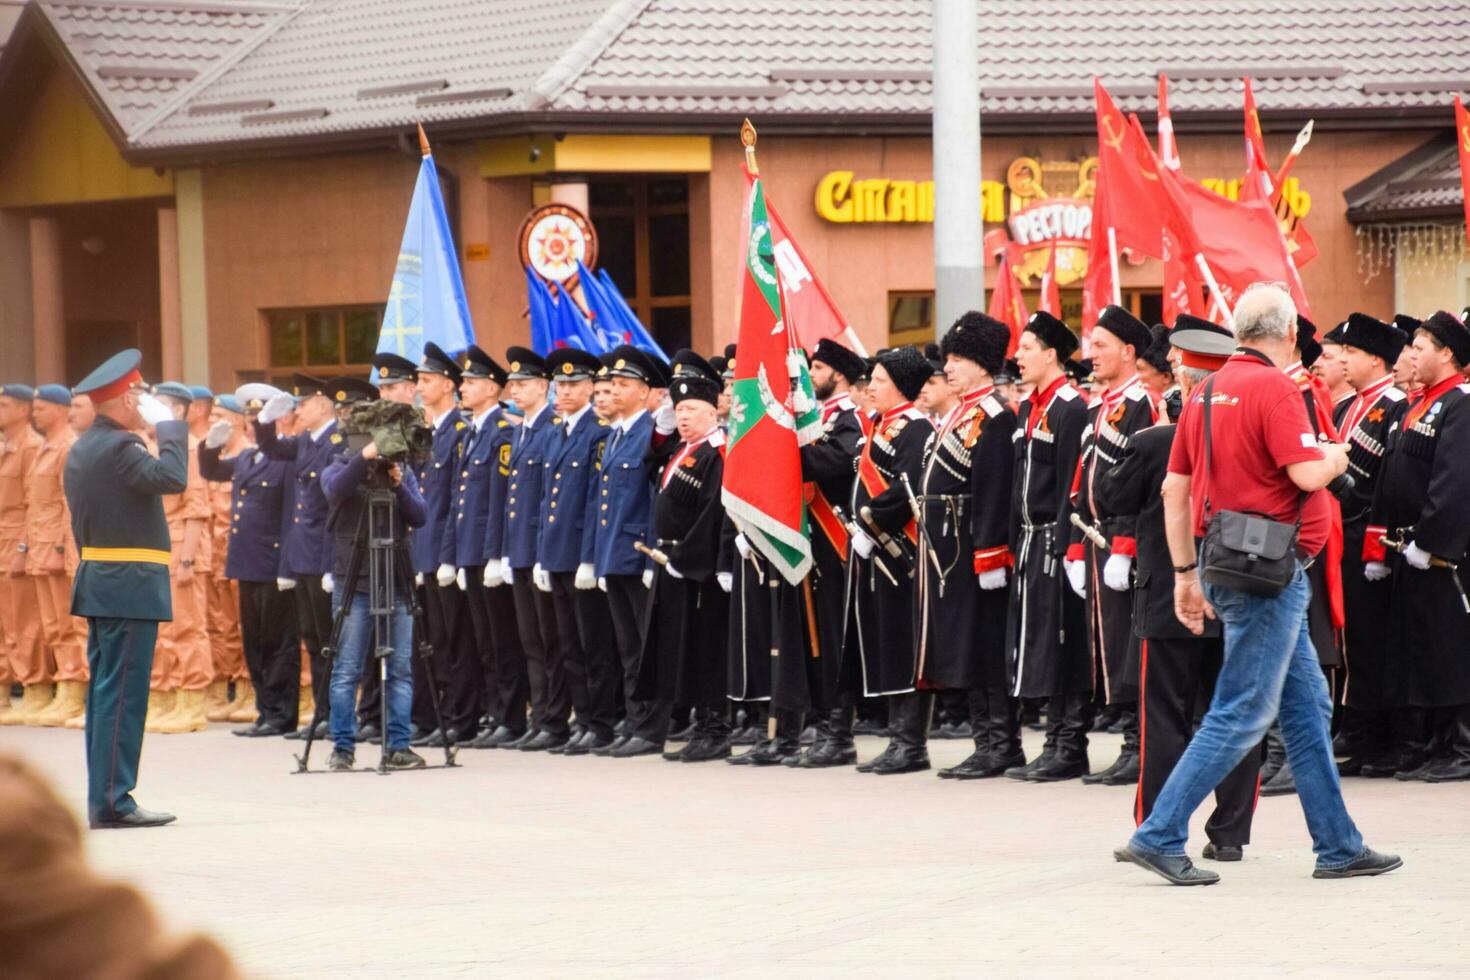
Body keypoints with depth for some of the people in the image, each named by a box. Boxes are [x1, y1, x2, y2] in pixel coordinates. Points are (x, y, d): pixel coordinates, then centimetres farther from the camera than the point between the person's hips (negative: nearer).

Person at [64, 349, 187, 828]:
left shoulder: (80, 450, 15)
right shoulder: (119, 447, -15)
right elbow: (170, 477, -28)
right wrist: (168, 425, -15)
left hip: (97, 581, 10)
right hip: (131, 586, -10)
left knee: (105, 693, 11)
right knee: (123, 694, -8)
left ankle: (102, 799, 14)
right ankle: (113, 801, -8)